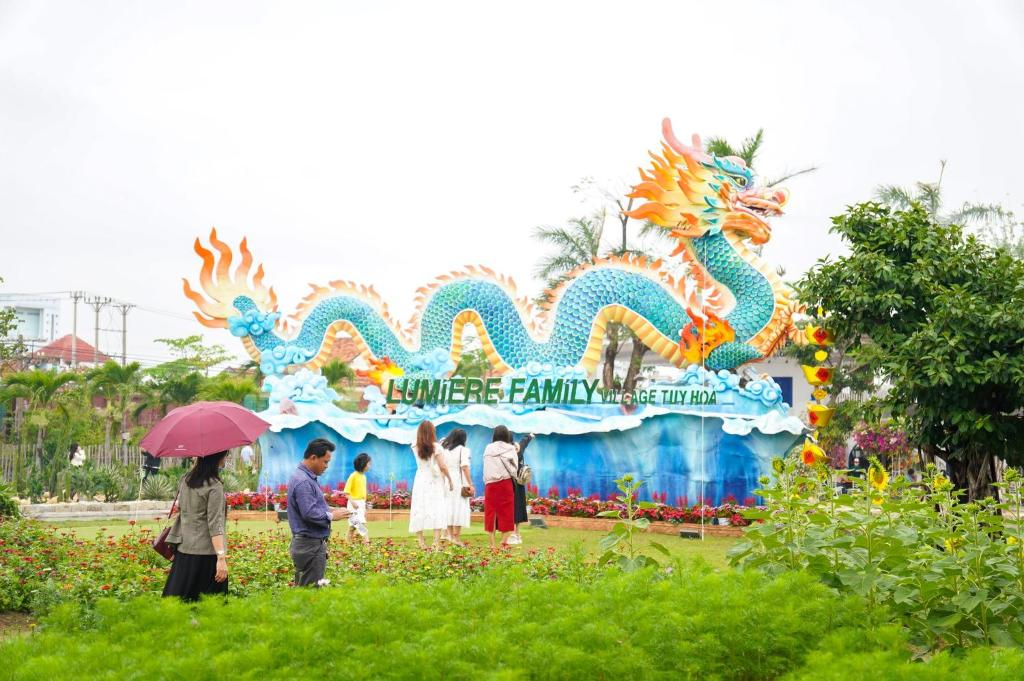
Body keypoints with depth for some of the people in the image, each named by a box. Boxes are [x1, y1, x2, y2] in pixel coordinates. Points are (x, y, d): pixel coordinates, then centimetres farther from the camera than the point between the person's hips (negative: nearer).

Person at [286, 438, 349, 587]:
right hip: (310, 545, -11)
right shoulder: (303, 482, -20)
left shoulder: (307, 478, 14)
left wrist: (329, 510, 8)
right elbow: (309, 514, -26)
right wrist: (331, 516, -13)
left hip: (311, 543, 11)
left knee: (303, 589, 13)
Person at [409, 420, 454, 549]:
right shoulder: (436, 447, -7)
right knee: (437, 509, -4)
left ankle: (420, 541, 3)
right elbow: (443, 466, -9)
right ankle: (436, 541, -14)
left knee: (419, 510, 4)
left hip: (420, 481, 3)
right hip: (435, 482, -3)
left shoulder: (415, 447, 3)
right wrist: (450, 481, 1)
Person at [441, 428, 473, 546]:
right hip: (459, 482, -5)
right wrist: (470, 484, -13)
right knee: (459, 508, -2)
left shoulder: (444, 449, 9)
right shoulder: (462, 449, -5)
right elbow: (464, 467, -13)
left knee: (449, 507, 12)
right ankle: (457, 537, -5)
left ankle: (450, 535, 17)